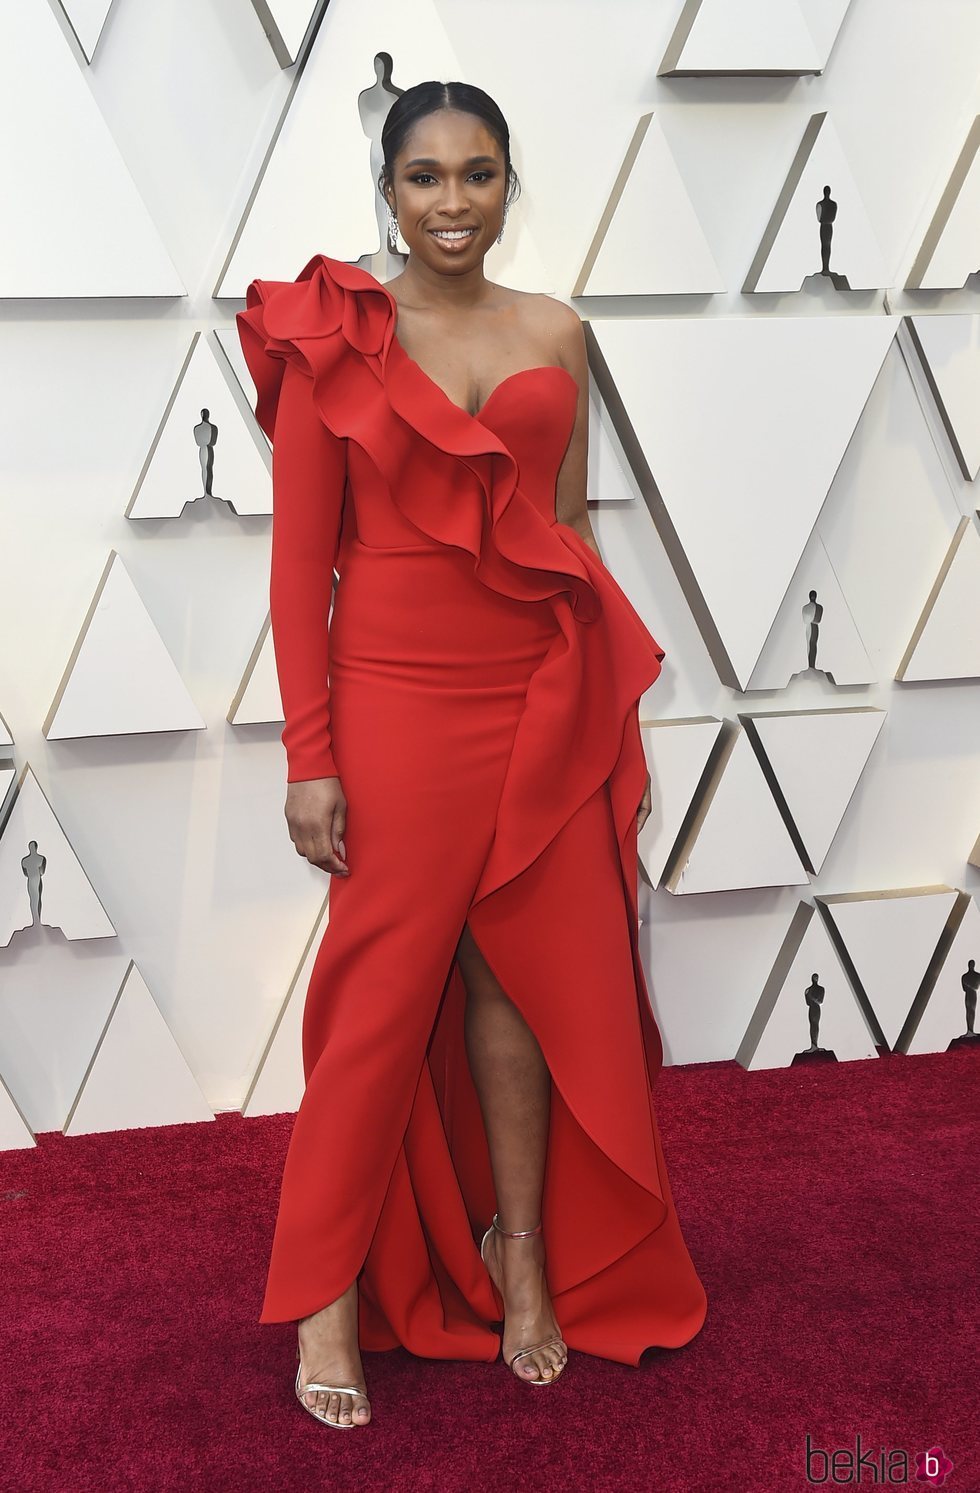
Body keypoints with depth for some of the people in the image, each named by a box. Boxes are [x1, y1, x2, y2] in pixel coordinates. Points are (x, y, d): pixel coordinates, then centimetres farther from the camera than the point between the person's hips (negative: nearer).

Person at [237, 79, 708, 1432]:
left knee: (524, 975, 10)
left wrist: (602, 713, 11)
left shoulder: (556, 334, 8)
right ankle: (327, 1293, 19)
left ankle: (525, 1253, 27)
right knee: (386, 992, 4)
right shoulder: (333, 337, -3)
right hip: (397, 696, -3)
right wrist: (310, 754, -8)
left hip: (545, 697, 3)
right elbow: (301, 560, -4)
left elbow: (570, 532, 12)